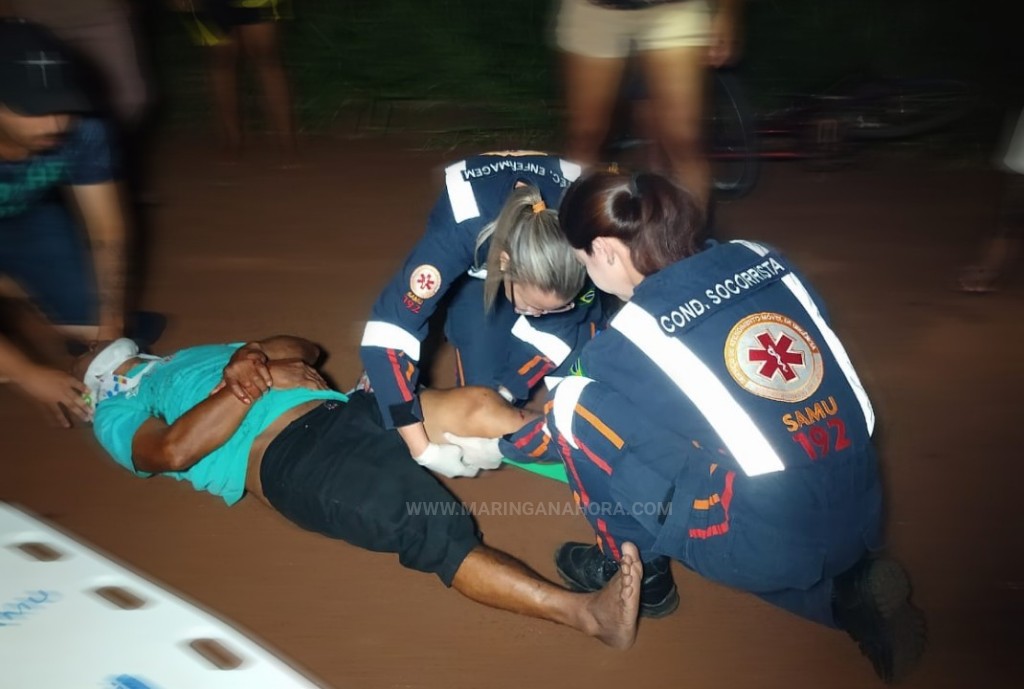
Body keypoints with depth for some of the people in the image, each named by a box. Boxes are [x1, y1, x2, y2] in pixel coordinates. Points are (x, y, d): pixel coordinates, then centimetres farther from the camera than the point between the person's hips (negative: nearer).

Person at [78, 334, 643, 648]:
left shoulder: (199, 356, 39)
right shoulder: (118, 416, 21)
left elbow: (304, 348, 26)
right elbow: (174, 450, -4)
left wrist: (252, 356, 5)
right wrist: (257, 382, -2)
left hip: (340, 409, 6)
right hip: (285, 455, -6)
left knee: (474, 404, -21)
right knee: (436, 534, -31)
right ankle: (586, 612, -41)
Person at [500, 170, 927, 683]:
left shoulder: (635, 332, -8)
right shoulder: (760, 259, 6)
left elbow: (559, 427, 10)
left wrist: (499, 440, 31)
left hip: (772, 542, -6)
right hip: (861, 519, 7)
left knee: (577, 404, 0)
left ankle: (636, 572, 17)